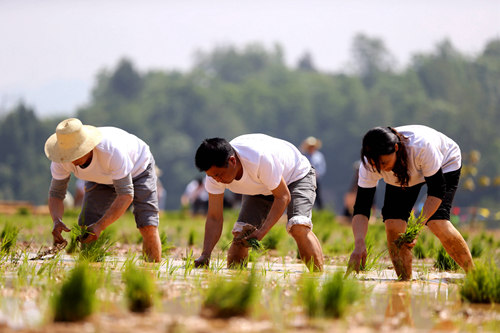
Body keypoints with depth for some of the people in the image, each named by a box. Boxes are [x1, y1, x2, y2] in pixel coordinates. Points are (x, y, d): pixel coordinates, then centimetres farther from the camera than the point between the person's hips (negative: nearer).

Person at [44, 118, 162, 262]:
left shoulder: (111, 150, -45)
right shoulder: (62, 158, -31)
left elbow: (126, 195, -40)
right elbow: (55, 194, -20)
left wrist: (100, 226, -51)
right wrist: (57, 221, -42)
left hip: (137, 168, -4)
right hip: (102, 179, 4)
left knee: (148, 227, -19)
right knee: (86, 226, -13)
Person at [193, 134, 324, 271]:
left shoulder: (260, 158, -43)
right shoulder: (215, 171, -26)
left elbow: (283, 196, -31)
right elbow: (214, 218, -20)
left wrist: (261, 232, -39)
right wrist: (205, 255, -33)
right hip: (259, 189, 5)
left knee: (298, 227, -29)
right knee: (240, 233, -13)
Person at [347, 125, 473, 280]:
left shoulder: (421, 146, -44)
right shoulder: (370, 164, -32)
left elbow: (437, 190, -34)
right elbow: (361, 207, -32)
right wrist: (359, 244, -49)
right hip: (402, 177, 4)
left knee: (438, 224, -22)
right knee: (392, 226, -17)